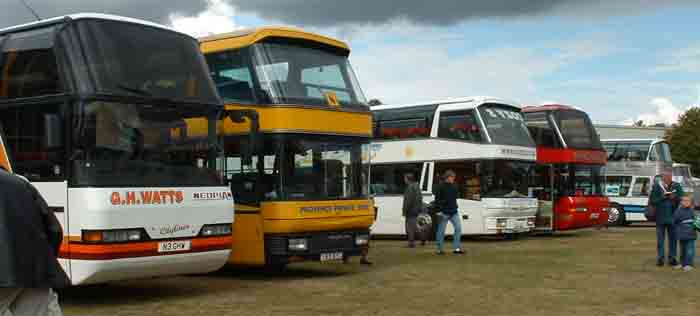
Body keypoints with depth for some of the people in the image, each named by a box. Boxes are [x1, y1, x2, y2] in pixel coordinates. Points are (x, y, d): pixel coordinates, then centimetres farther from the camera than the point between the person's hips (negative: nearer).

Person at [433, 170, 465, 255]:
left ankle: (457, 248, 4)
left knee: (458, 228, -2)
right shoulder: (441, 187, -8)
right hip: (444, 213, -6)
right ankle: (439, 249, 11)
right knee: (441, 231, 2)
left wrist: (455, 207, 17)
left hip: (454, 212, 6)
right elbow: (437, 200, -9)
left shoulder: (454, 186, 11)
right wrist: (439, 210, -15)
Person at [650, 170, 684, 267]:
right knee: (660, 239, 3)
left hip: (673, 217, 2)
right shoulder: (656, 186, 1)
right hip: (660, 218, -2)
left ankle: (672, 258, 15)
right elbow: (652, 200, -2)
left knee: (673, 238, 6)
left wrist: (675, 198, -16)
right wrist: (662, 197, -16)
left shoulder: (677, 186, 7)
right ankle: (660, 258, 10)